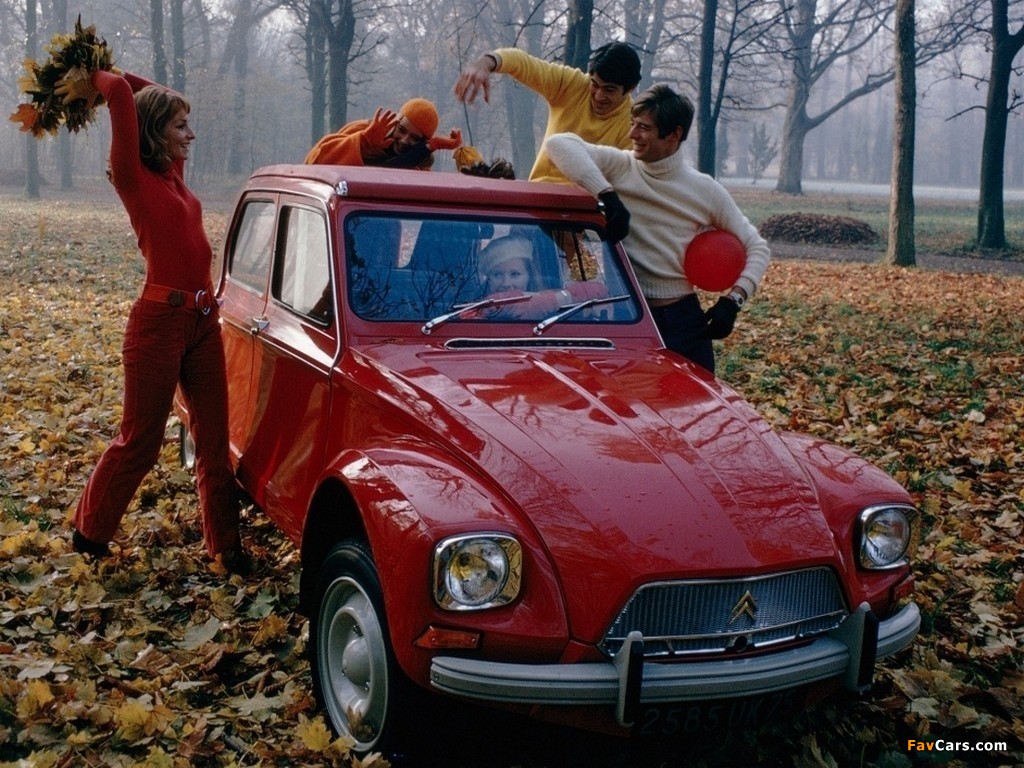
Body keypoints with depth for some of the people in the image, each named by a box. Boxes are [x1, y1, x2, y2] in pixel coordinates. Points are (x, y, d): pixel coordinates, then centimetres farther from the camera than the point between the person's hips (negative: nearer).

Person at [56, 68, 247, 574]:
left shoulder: (173, 173, 12)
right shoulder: (134, 177, -8)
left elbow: (151, 95, 24)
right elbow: (121, 92, -18)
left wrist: (93, 80, 19)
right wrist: (94, 83, 1)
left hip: (203, 320, 7)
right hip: (160, 321, -7)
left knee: (214, 439, 8)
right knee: (139, 442, 5)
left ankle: (224, 545, 16)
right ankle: (89, 533, 25)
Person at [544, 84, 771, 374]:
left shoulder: (706, 191, 1)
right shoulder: (618, 166, -4)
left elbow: (757, 247, 8)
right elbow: (559, 143, -20)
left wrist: (732, 301, -7)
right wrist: (608, 195, -29)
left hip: (683, 318, 2)